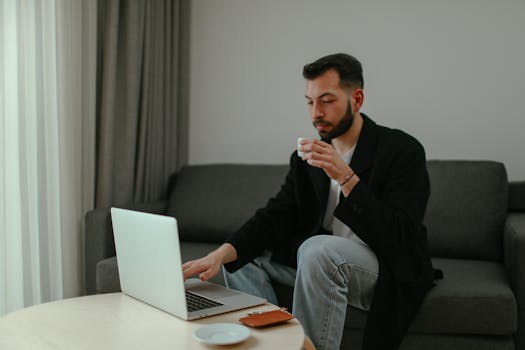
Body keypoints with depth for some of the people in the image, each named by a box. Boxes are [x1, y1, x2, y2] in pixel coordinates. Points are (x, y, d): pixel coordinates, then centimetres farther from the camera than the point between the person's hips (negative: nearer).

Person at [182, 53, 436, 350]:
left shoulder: (402, 150, -15)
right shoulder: (306, 157, 3)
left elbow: (398, 238, -23)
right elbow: (275, 217, -4)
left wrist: (345, 177, -33)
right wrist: (220, 254, -22)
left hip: (389, 271, -6)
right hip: (323, 263, 6)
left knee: (318, 249, -35)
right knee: (244, 254, -1)